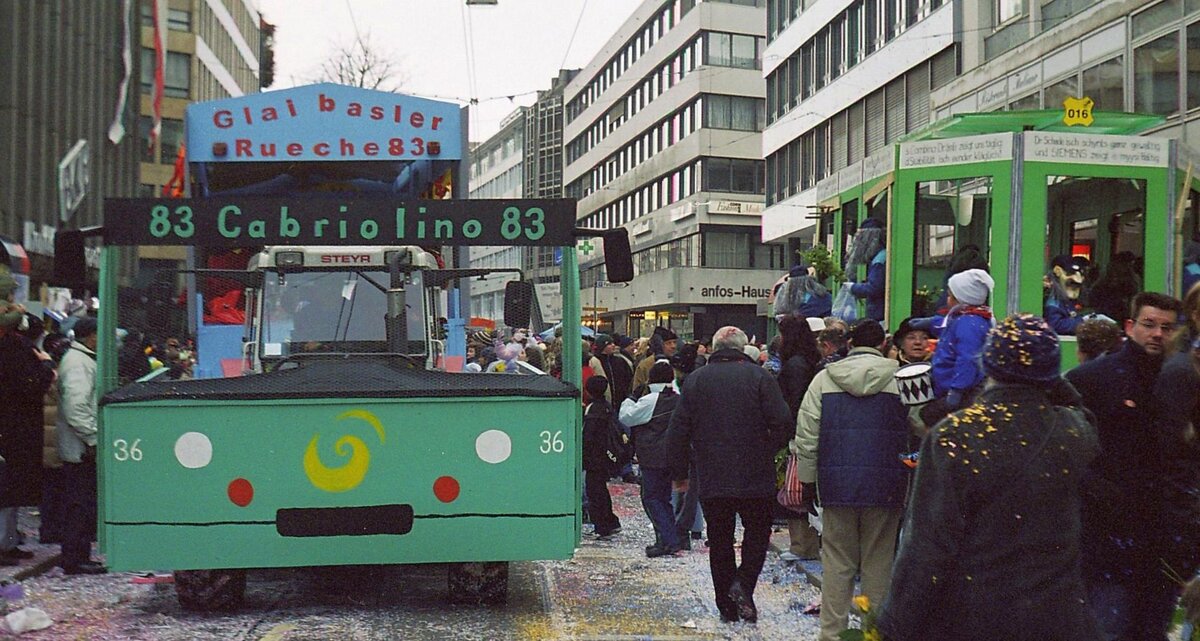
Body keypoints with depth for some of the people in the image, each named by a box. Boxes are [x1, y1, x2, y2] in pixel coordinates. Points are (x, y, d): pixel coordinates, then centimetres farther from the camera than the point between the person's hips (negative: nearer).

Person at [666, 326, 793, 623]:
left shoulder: (694, 380, 3)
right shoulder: (759, 376, -5)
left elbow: (678, 431, 3)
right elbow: (782, 423, -11)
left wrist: (679, 473, 11)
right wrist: (768, 451, 7)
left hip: (712, 479, 2)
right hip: (756, 477, -2)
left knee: (719, 540, 12)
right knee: (757, 532, 15)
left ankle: (727, 608, 16)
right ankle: (743, 582, -6)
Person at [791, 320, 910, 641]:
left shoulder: (824, 379, 2)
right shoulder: (900, 379, -1)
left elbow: (806, 435, 2)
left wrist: (807, 477, 10)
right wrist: (909, 483, 13)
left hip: (837, 484, 1)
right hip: (885, 486, -1)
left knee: (837, 563, 9)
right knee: (878, 563, 9)